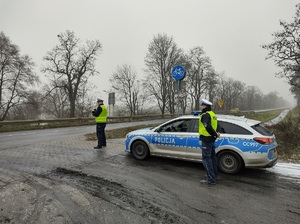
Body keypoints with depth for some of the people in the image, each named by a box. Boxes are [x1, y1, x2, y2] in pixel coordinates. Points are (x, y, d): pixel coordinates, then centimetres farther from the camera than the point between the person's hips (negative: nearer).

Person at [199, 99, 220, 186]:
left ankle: (211, 179, -3)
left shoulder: (205, 115, -18)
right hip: (211, 139, 10)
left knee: (206, 158, -6)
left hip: (206, 140, -10)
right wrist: (215, 134, 8)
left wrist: (215, 134, -20)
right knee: (212, 157, 20)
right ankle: (214, 174, 35)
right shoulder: (212, 114, 14)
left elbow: (208, 127, -30)